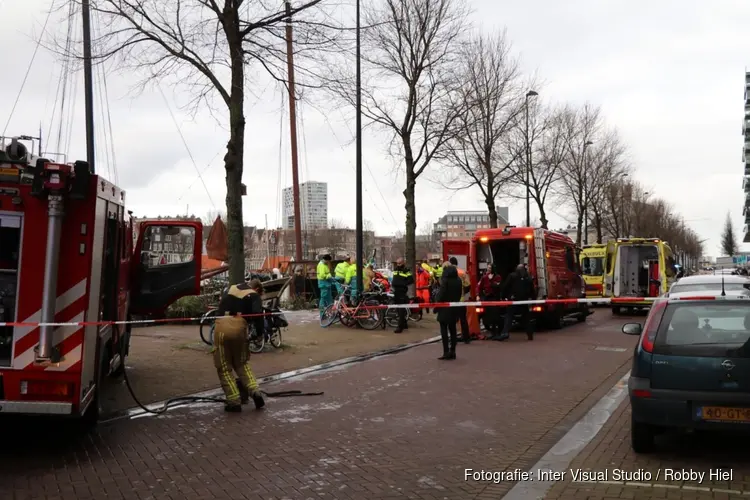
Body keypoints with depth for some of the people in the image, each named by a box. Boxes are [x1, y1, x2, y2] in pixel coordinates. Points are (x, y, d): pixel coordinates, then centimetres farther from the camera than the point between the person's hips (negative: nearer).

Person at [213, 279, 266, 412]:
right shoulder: (254, 295, 14)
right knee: (242, 363, 20)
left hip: (221, 325, 1)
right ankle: (254, 391, 6)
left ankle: (234, 401, 3)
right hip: (238, 326, -1)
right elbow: (258, 314, -2)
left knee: (224, 367, 7)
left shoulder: (231, 289, 26)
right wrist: (260, 332, 9)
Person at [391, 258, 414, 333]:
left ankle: (400, 327, -10)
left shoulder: (406, 271, -7)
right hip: (396, 292, 8)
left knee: (401, 310, -10)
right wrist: (392, 283, 12)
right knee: (398, 310, 13)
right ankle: (404, 324, 26)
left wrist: (403, 284, -19)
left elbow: (411, 280, -11)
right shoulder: (395, 270, 16)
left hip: (403, 293, -8)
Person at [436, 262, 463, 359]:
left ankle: (446, 352, -6)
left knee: (444, 330, -2)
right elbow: (460, 293, 12)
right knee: (453, 330, 11)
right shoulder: (458, 280, 8)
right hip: (454, 308, 7)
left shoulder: (445, 279, -13)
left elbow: (441, 294, -16)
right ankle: (452, 352, 13)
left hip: (445, 308, -7)